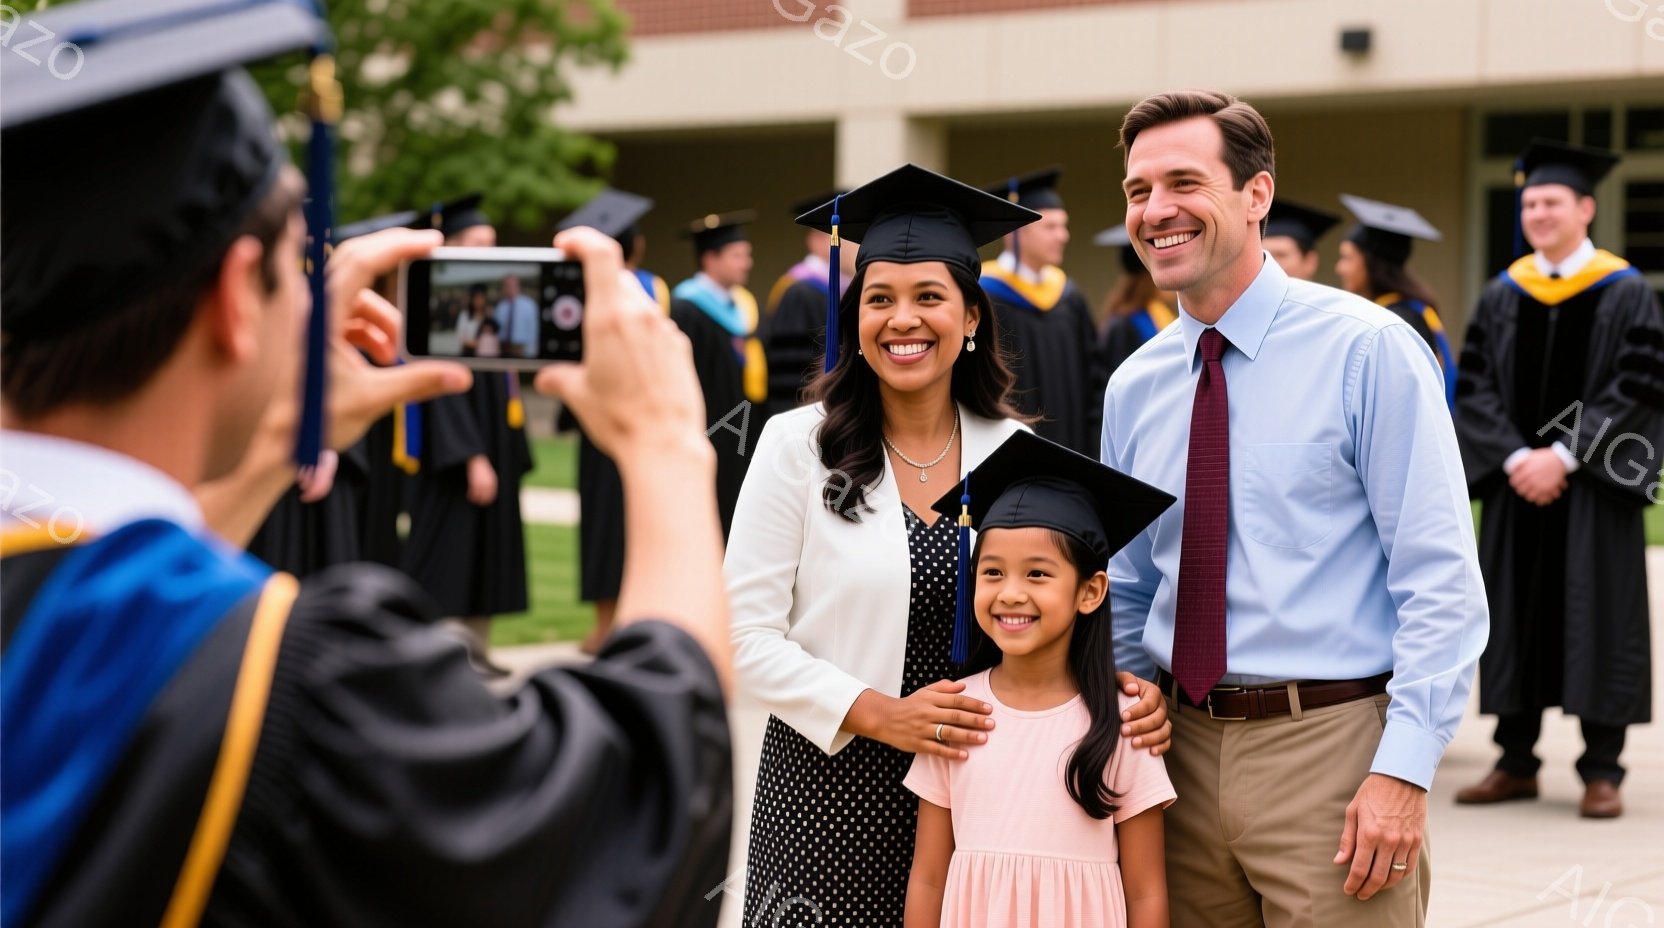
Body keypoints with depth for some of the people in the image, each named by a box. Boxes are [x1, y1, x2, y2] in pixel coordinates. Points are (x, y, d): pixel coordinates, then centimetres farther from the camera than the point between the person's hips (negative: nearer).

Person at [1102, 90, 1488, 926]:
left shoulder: (1368, 350, -7)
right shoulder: (1134, 387, 10)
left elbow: (1441, 581, -11)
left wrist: (1404, 770, -18)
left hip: (1332, 750, -5)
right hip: (1183, 750, 5)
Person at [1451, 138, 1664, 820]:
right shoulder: (1502, 296, 8)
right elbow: (1473, 387, 4)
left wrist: (1565, 456, -16)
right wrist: (1516, 457, -11)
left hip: (1592, 489, -3)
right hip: (1516, 484, 4)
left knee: (1596, 621, -2)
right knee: (1516, 618, 5)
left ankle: (1601, 772, 4)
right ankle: (1516, 764, 13)